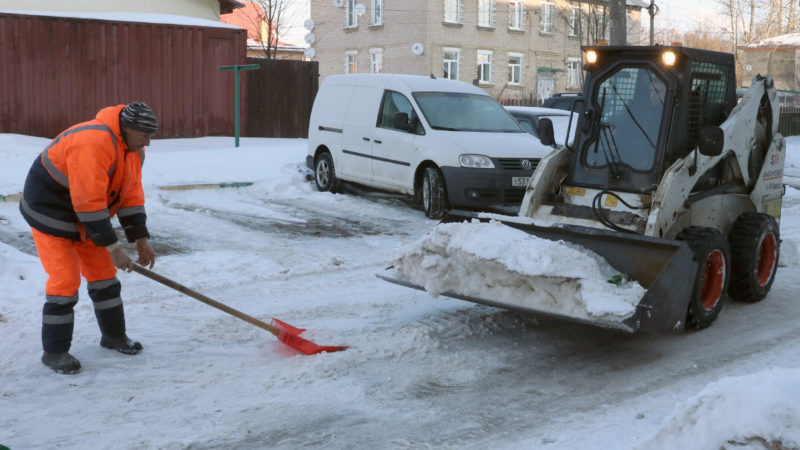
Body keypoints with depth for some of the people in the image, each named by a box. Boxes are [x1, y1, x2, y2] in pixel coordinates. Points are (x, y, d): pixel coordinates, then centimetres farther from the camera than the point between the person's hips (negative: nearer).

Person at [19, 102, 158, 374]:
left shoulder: (133, 148, -4)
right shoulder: (93, 144, -33)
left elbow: (131, 192, 2)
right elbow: (88, 202, -34)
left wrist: (140, 239, -3)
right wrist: (112, 247, -29)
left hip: (85, 215, 9)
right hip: (50, 211, -8)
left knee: (103, 272, 11)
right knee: (66, 280, -9)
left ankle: (113, 335, 26)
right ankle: (54, 351, 4)